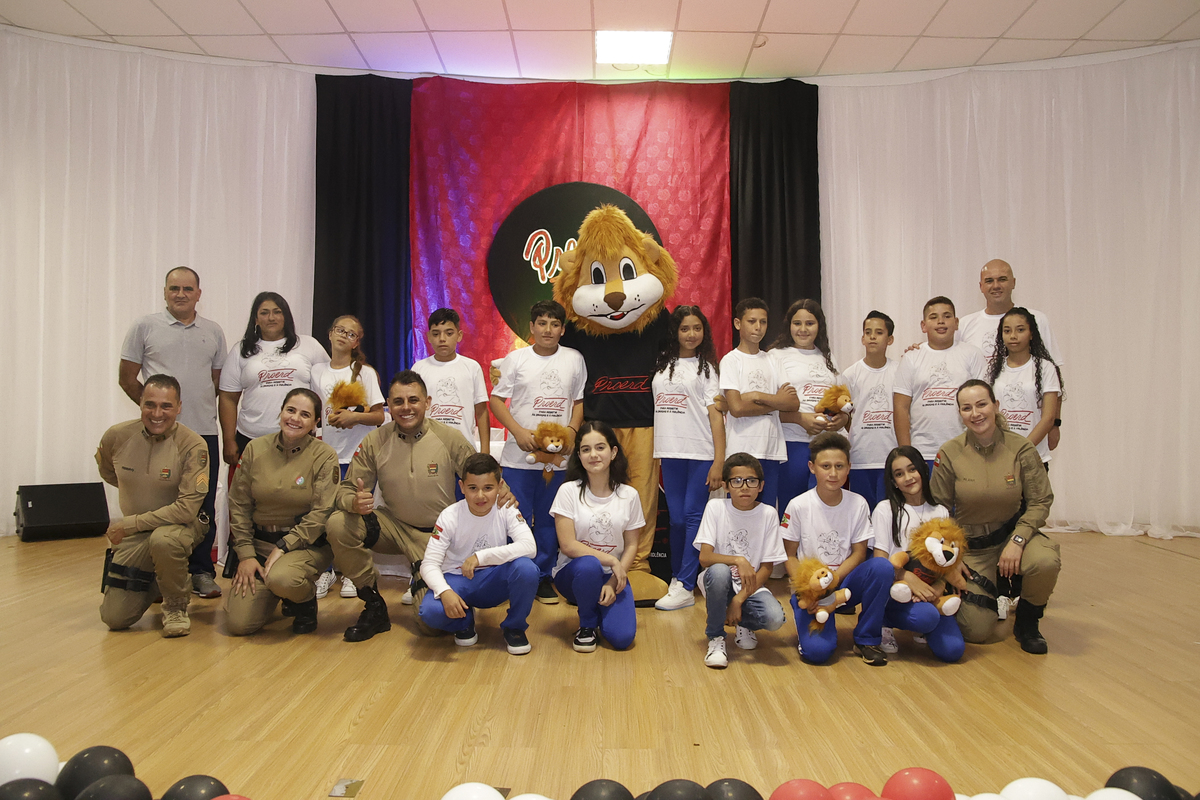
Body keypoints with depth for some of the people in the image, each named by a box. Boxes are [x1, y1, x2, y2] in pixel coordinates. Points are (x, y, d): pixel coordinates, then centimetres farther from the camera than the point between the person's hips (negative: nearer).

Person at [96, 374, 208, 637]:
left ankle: (176, 605, -11)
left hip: (179, 525, -4)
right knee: (114, 618, 0)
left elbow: (187, 508, -24)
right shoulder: (116, 436, -8)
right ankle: (151, 582, 33)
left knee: (163, 540, -40)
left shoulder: (192, 445, -21)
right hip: (134, 536, 4)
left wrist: (130, 523, -21)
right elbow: (107, 471, 18)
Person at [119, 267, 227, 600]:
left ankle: (201, 572, 15)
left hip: (204, 431, 2)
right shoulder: (145, 327, 3)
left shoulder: (213, 332, 11)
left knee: (203, 506, 5)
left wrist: (201, 408, 9)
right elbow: (127, 378, 6)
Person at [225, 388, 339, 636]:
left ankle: (306, 601, 1)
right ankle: (273, 595, 25)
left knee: (281, 579, -36)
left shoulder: (324, 456, -8)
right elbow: (239, 505, 4)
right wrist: (245, 554, -3)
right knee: (239, 623, -9)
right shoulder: (255, 449, 2)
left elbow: (321, 513, -12)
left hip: (307, 544, -3)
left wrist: (284, 546, -17)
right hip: (259, 542, 3)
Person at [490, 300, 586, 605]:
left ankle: (544, 577, 20)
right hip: (519, 455, -1)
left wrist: (571, 432, -6)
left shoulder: (574, 359, 7)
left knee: (549, 520, 8)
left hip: (559, 456, 1)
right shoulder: (516, 359, 3)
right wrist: (519, 431, -11)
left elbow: (580, 401, 11)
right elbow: (496, 399, 2)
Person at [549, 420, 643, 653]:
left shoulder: (629, 495, -2)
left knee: (621, 638, -21)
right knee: (588, 565, -38)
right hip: (573, 572, -2)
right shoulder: (569, 491, -9)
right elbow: (567, 545, -14)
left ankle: (600, 609, 17)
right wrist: (610, 560, -20)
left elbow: (631, 546, 1)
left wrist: (613, 582, -12)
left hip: (613, 575, 2)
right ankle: (587, 625, -7)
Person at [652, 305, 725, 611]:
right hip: (670, 454, 4)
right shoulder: (663, 366, 15)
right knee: (676, 518, 6)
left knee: (693, 516, -5)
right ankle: (677, 577, 16)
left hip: (700, 454, -4)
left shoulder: (706, 367, 4)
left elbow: (715, 416, -3)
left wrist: (719, 461, -10)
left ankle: (685, 587, -4)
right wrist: (656, 454, 9)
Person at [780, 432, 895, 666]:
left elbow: (859, 553, -1)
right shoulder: (798, 506, -9)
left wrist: (833, 579, -17)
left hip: (844, 581, 3)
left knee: (882, 567, -29)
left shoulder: (858, 504, -2)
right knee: (817, 651, -26)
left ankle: (866, 639, -9)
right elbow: (789, 555, -3)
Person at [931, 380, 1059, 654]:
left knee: (1046, 561, -34)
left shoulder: (1021, 448, -10)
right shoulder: (949, 453, -11)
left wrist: (1017, 540, -21)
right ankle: (988, 592, 29)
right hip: (970, 545, 0)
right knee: (976, 631, -9)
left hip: (1012, 532, 1)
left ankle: (1026, 622, -2)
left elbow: (1040, 501, -6)